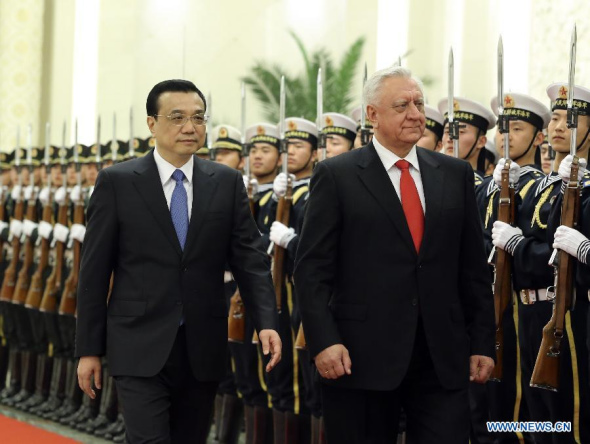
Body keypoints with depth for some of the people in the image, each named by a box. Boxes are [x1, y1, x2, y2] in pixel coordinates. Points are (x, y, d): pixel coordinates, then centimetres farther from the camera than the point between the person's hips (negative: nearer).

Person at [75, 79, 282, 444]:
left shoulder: (228, 183, 5)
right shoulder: (116, 182, -2)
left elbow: (250, 259, 2)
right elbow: (94, 271, 0)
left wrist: (266, 322, -14)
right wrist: (89, 349, -2)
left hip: (203, 349, 3)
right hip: (141, 347, -3)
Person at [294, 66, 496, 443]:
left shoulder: (455, 174, 11)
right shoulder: (337, 176, 0)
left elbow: (474, 268, 12)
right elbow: (312, 269, -4)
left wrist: (483, 343, 7)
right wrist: (324, 342, -14)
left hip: (443, 359, 3)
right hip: (362, 357, -3)